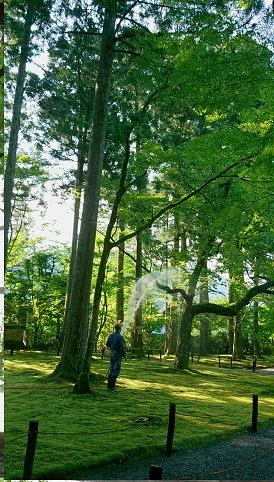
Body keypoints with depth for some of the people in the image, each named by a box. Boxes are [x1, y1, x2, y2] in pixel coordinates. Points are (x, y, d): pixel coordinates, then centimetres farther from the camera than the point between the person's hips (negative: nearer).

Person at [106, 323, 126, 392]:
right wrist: (125, 356, -6)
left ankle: (109, 386, 18)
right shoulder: (120, 337, -18)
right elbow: (122, 348, -19)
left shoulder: (111, 335, 3)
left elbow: (107, 345, 14)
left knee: (111, 370, 14)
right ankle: (112, 386, -3)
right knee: (116, 371, -2)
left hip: (112, 354, 7)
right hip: (118, 355, -7)